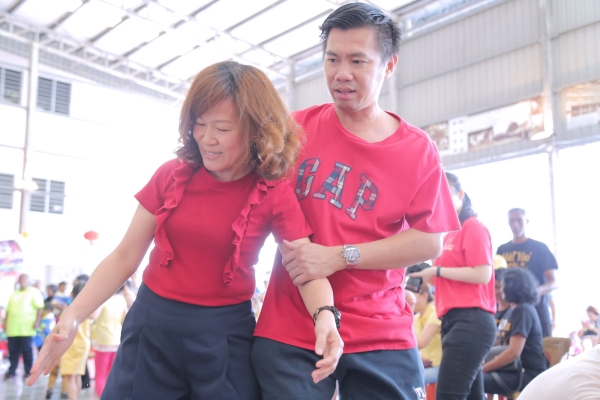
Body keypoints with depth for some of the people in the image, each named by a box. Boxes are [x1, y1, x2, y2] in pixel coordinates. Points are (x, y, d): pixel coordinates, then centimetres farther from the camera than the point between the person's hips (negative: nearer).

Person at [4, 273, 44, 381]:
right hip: (13, 328, 5)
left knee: (27, 350, -3)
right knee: (13, 350, 5)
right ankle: (11, 371, 13)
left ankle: (28, 372, 5)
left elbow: (40, 307, -6)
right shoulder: (14, 293, 20)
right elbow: (9, 309, 23)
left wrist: (37, 321, -15)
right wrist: (5, 322, 16)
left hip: (27, 328, -5)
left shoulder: (34, 292, 1)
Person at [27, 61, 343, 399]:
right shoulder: (171, 177, -3)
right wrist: (72, 318, -11)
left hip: (224, 334, -2)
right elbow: (124, 258, 0)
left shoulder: (274, 194, -9)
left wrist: (325, 317, -38)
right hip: (152, 326, 2)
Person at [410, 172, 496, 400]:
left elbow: (482, 274, -17)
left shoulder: (473, 227, -6)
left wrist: (437, 270, -11)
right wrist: (431, 274, 4)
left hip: (470, 321, -9)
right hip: (454, 321, 9)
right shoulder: (451, 234, 18)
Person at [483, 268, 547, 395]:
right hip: (519, 370, 10)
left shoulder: (523, 310, -11)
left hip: (528, 374, -10)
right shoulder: (521, 309, 20)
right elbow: (506, 348, 23)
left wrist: (482, 369, -15)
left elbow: (513, 352, -21)